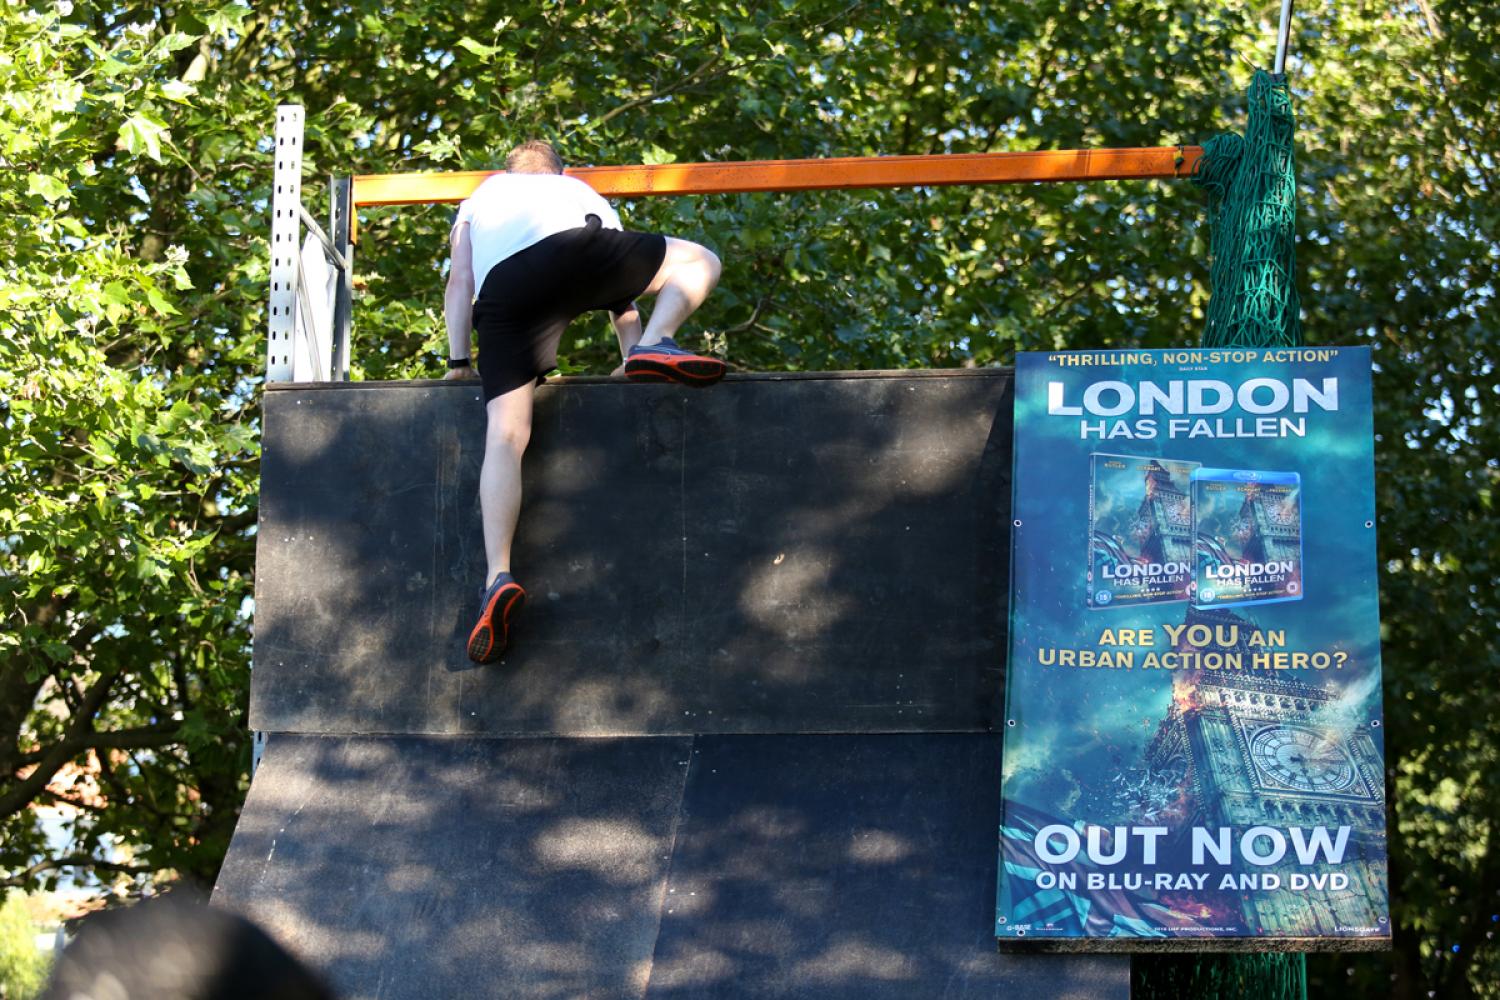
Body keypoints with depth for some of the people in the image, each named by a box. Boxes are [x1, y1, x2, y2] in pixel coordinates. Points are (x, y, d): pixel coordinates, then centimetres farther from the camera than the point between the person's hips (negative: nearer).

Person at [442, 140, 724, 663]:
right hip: (575, 250, -1)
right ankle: (655, 347, -10)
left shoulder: (483, 194, 40)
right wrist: (632, 352, 44)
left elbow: (460, 281, 28)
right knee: (700, 261, 19)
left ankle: (498, 575, -21)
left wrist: (458, 361, 27)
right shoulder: (580, 190, 41)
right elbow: (623, 283, 39)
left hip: (504, 291, 1)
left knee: (505, 435, -4)